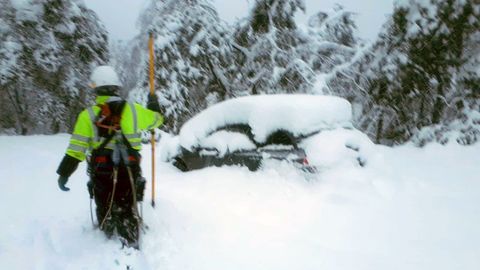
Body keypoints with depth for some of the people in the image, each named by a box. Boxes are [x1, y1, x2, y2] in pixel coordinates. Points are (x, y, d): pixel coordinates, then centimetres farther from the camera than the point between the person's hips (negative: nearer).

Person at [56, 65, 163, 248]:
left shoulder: (88, 115, -6)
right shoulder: (133, 110, -3)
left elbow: (76, 148, -9)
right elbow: (156, 119, 16)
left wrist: (64, 173, -1)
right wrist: (153, 105, 36)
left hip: (101, 173, 0)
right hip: (129, 172, 0)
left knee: (105, 210, 21)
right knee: (128, 211, 7)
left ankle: (108, 240, 39)